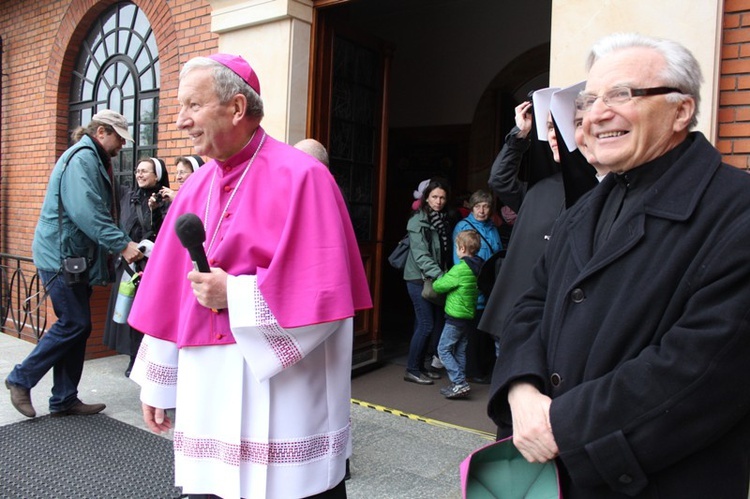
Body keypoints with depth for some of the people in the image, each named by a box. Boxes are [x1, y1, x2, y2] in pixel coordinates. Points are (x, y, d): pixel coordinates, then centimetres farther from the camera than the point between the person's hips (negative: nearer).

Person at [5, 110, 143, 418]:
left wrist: (124, 244, 9)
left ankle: (65, 399, 18)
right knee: (75, 324, -7)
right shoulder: (82, 158, -15)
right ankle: (21, 379, 11)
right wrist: (122, 245, -25)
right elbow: (88, 213, -26)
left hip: (74, 256, 10)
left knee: (76, 326, 10)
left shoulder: (93, 160, 18)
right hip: (60, 255, -10)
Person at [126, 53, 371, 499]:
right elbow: (170, 292, 12)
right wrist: (159, 384, 15)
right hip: (207, 390, 6)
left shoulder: (300, 178, -11)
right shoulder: (197, 188, 9)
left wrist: (234, 294, -16)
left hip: (280, 389, -5)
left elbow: (322, 292, -16)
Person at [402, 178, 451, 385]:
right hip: (419, 278, -7)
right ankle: (412, 370, 5)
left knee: (436, 323, 9)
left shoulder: (443, 220, 13)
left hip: (435, 280, 7)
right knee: (426, 324, -7)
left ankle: (420, 366, 21)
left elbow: (445, 253, 15)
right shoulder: (418, 221, -10)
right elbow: (421, 254, -19)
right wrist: (439, 275, -29)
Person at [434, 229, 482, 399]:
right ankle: (459, 384, 20)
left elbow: (438, 286, -15)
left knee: (444, 349, -2)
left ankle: (459, 383, -7)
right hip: (468, 314, 9)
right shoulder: (477, 267, 7)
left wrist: (440, 278, 9)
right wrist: (447, 277, 13)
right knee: (459, 350, 15)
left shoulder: (460, 269, -19)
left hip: (455, 315, -9)